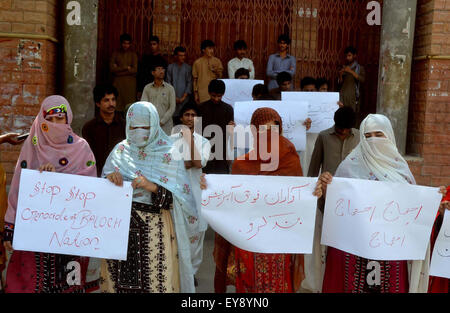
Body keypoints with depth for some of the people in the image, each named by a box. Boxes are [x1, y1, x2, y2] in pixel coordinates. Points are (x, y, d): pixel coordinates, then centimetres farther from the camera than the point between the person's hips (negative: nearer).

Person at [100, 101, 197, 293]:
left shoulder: (169, 153, -2)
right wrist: (109, 178, -12)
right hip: (120, 226, 3)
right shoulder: (121, 150, 7)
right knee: (120, 280, 6)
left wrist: (152, 187, -23)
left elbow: (175, 199, -7)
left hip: (155, 231, -2)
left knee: (155, 280, 0)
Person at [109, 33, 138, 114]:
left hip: (130, 82, -1)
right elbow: (111, 68, -1)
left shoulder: (133, 54, 7)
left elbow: (134, 70, -5)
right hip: (117, 82, 1)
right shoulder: (115, 54, 9)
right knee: (117, 103, -6)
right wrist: (126, 68, -7)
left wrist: (118, 70, -5)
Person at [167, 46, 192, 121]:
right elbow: (168, 82, 5)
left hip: (184, 97, 0)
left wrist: (184, 97, -6)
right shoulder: (171, 67, 7)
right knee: (173, 115, -5)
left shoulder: (188, 67, 5)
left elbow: (189, 83, 2)